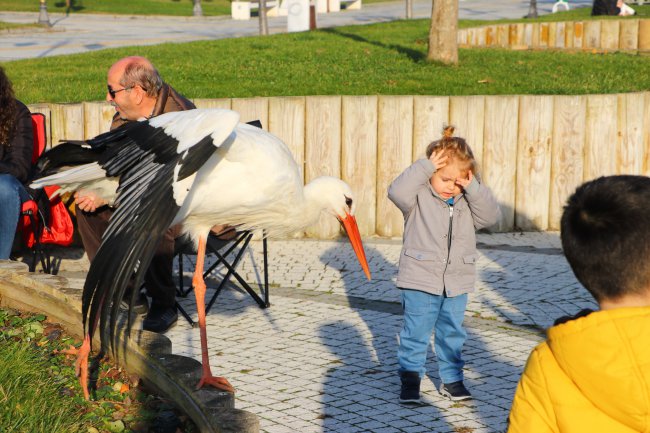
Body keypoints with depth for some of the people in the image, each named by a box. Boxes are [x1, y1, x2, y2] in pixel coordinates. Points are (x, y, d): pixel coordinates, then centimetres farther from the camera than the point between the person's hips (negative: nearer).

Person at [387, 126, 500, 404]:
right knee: (416, 333, 2)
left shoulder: (468, 200, 6)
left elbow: (490, 216, -6)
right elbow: (397, 191, -28)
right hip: (420, 281, -4)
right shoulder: (419, 196, -9)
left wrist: (473, 187, -16)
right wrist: (425, 167, -27)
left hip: (456, 283, 4)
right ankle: (410, 378, 14)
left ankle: (451, 379, 26)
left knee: (453, 333, 14)